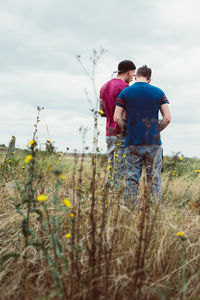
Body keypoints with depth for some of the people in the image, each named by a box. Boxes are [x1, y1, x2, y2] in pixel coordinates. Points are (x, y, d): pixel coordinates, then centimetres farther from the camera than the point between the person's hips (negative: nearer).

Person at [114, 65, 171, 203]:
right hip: (154, 142, 1)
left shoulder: (125, 92, 2)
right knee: (155, 179, 6)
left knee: (132, 179, 5)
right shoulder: (159, 92, 5)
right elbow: (167, 118, 0)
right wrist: (155, 131, 13)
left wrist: (128, 130, 10)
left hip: (133, 142, 0)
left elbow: (117, 118, -4)